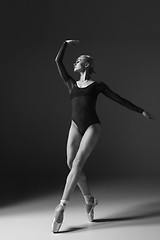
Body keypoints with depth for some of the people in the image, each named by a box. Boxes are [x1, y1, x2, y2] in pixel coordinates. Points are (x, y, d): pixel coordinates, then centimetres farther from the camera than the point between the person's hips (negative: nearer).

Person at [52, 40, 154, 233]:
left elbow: (119, 99, 14)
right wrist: (66, 43, 28)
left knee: (77, 163, -17)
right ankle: (89, 199, 16)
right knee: (71, 163, -4)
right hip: (75, 126, 4)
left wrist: (140, 110, 15)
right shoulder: (71, 84, 19)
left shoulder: (97, 85, 11)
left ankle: (61, 207, -23)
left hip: (92, 126, -4)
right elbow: (58, 61, 18)